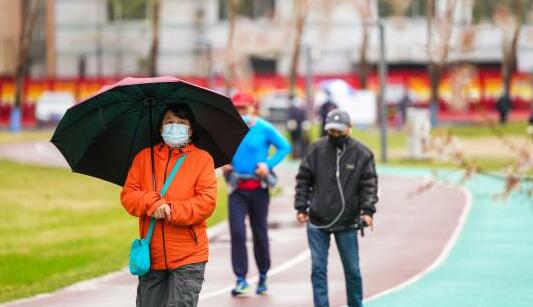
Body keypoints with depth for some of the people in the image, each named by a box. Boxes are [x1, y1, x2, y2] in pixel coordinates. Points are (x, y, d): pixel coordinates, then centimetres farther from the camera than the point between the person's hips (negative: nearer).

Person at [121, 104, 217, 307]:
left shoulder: (202, 159, 3)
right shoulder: (144, 157, 12)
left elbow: (207, 202, -8)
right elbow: (127, 195, 3)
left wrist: (171, 211, -18)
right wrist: (153, 203, -17)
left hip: (188, 257, -3)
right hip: (151, 255, 3)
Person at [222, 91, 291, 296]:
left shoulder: (264, 128, -5)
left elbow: (285, 147, -3)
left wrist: (269, 164, -13)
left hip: (258, 187, -2)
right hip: (237, 188, 2)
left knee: (259, 232, 8)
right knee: (237, 231, -10)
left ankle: (263, 276, 25)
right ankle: (241, 279, -8)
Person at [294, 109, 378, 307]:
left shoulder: (362, 153, -2)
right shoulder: (316, 150, 1)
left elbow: (369, 184, -3)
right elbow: (303, 180, 6)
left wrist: (367, 210, -14)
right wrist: (301, 207, 1)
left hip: (347, 223, -1)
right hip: (317, 222, 1)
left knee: (352, 269, 9)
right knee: (318, 268, 0)